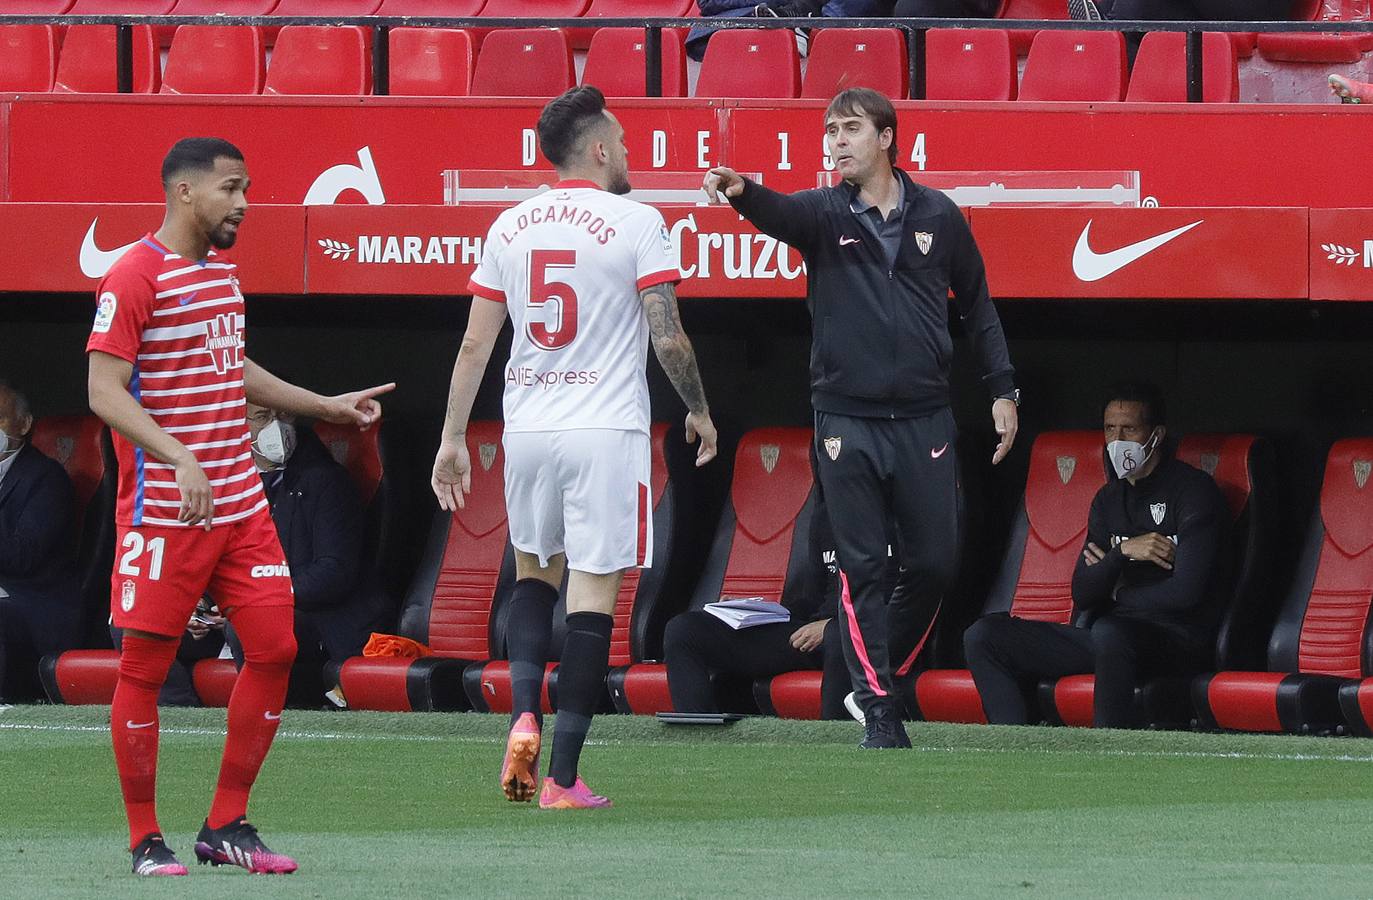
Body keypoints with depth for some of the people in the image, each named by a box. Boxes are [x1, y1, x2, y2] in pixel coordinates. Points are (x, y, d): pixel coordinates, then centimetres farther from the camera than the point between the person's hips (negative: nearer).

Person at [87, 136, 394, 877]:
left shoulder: (223, 271, 15)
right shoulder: (134, 279, -12)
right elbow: (104, 391, -19)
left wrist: (325, 406, 28)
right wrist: (179, 458, -30)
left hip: (240, 504, 8)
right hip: (164, 508, -8)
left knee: (273, 649, 3)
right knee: (144, 666, -1)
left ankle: (225, 828, 12)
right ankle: (145, 840, 7)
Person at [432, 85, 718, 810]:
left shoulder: (510, 227, 6)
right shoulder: (635, 222, -7)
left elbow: (474, 344, 7)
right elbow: (668, 339, -9)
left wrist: (453, 438, 13)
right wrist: (699, 412, 7)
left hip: (526, 426, 5)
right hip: (606, 431, -5)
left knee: (534, 573, 23)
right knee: (592, 595, -1)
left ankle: (524, 718, 1)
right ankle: (562, 777, -4)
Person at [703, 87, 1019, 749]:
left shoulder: (938, 217, 6)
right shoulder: (824, 214, 1)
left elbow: (977, 304, 15)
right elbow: (780, 215, -22)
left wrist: (1002, 390, 9)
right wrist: (742, 193, -45)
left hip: (923, 420, 1)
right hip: (847, 420, -1)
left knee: (934, 564, 3)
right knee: (861, 570, -3)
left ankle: (886, 663, 25)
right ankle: (879, 710, 0)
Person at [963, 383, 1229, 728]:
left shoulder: (1192, 490, -4)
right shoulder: (1109, 499, 18)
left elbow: (1186, 592, -14)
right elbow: (1082, 596, 10)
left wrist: (1117, 595, 2)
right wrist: (1123, 552, -9)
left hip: (1175, 636, -8)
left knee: (1109, 632, -43)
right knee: (983, 636, -4)